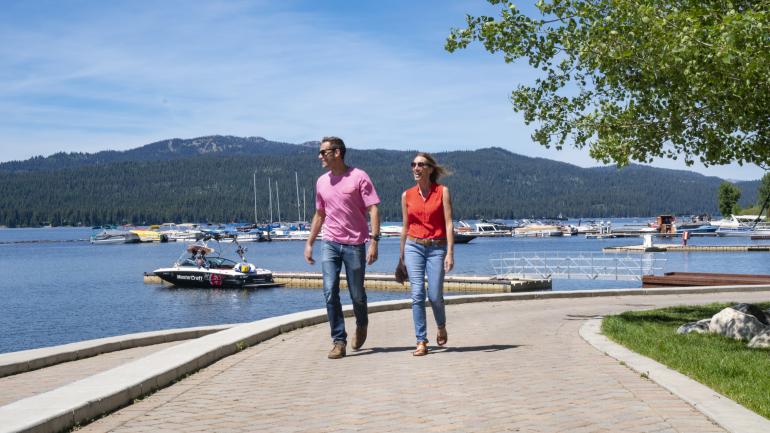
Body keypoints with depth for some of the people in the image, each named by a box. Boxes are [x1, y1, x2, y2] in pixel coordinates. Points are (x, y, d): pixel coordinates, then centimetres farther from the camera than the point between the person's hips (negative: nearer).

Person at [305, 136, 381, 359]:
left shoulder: (359, 177, -7)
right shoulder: (322, 182, 10)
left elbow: (373, 210, -10)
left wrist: (374, 241, -18)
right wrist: (309, 243, 17)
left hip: (355, 244, -4)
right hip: (330, 244, 4)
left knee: (357, 294, 5)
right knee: (330, 293, -6)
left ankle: (361, 325, 35)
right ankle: (338, 341, 1)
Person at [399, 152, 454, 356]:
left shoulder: (442, 191, -2)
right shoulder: (407, 195, 7)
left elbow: (449, 224, -6)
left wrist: (450, 253, -14)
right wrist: (402, 256, 16)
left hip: (437, 248, -2)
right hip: (414, 247, 2)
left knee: (435, 295, -3)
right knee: (417, 294, -7)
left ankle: (441, 327, 29)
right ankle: (421, 342, -1)